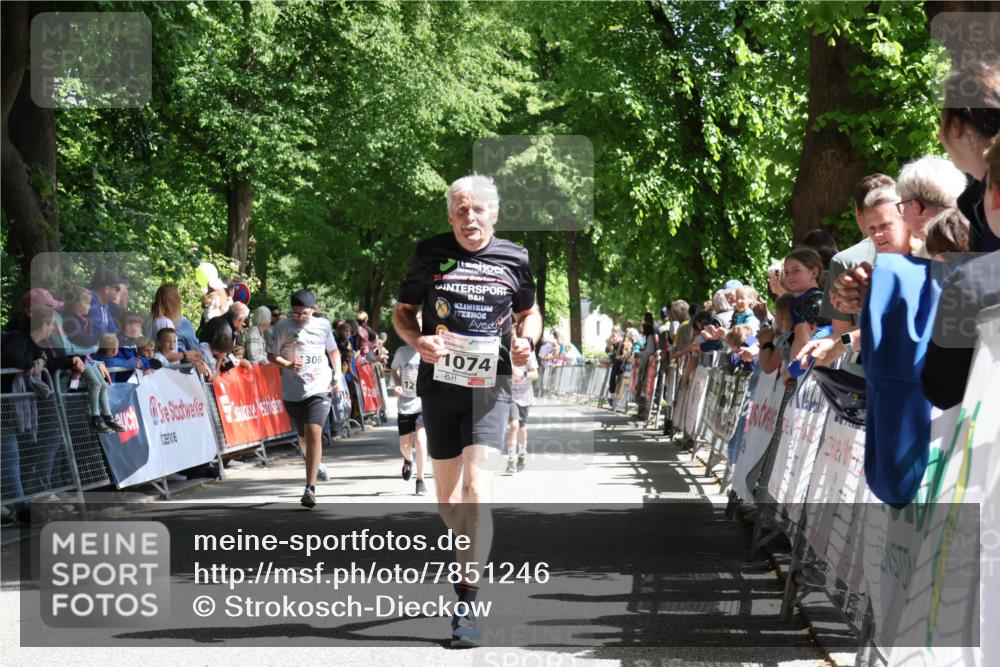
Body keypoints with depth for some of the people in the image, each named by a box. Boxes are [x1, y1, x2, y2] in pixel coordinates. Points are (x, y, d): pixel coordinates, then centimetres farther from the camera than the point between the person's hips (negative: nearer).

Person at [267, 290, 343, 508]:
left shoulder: (323, 325, 6)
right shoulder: (283, 327, -1)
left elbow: (333, 351, 20)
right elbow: (271, 355, 3)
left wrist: (337, 376, 9)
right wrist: (288, 365, -16)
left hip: (319, 389, -1)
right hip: (293, 391, 1)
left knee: (314, 432, -19)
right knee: (303, 436, 15)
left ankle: (310, 488, -22)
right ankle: (316, 466, 48)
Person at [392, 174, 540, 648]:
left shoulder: (514, 260, 1)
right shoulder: (431, 254, 0)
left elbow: (529, 311, 18)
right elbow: (402, 312, 9)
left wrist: (526, 339, -3)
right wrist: (417, 341, -12)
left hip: (490, 386, -2)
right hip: (440, 383, 2)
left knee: (478, 491, -18)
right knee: (446, 498, 12)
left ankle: (467, 600, -15)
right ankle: (473, 559, 41)